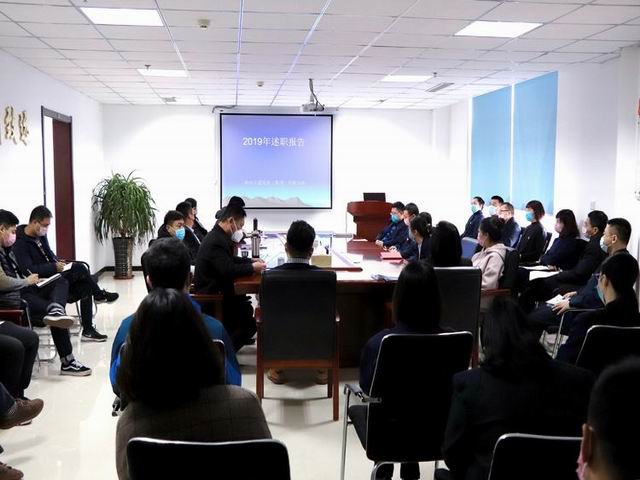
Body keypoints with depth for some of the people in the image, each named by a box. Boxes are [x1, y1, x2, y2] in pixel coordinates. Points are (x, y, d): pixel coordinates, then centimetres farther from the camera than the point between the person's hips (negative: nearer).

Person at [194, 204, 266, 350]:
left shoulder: (219, 235, 8)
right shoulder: (216, 241, -24)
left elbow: (230, 259, 22)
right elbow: (228, 270, -30)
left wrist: (251, 261, 10)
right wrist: (252, 268, -18)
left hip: (215, 289, 10)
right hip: (211, 295, -10)